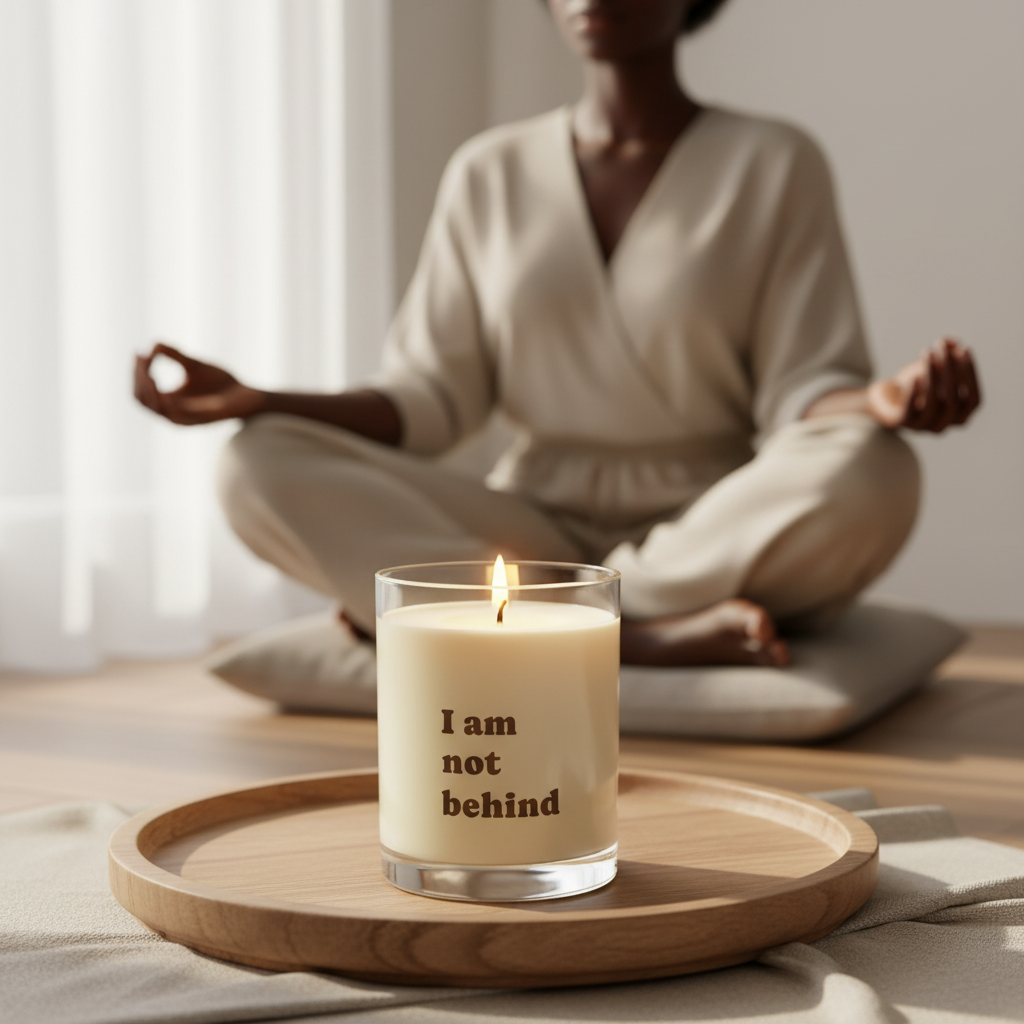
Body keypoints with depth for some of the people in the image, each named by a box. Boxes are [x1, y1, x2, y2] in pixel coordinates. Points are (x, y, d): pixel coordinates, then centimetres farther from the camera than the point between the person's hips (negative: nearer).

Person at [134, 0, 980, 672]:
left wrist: (885, 403, -29)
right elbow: (429, 401, 6)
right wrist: (257, 403, -8)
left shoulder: (773, 165, 1)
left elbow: (801, 393, -6)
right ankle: (643, 636, -30)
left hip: (718, 532, -1)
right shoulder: (491, 174, 9)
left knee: (872, 476, -35)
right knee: (265, 468, -19)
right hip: (538, 527, 2)